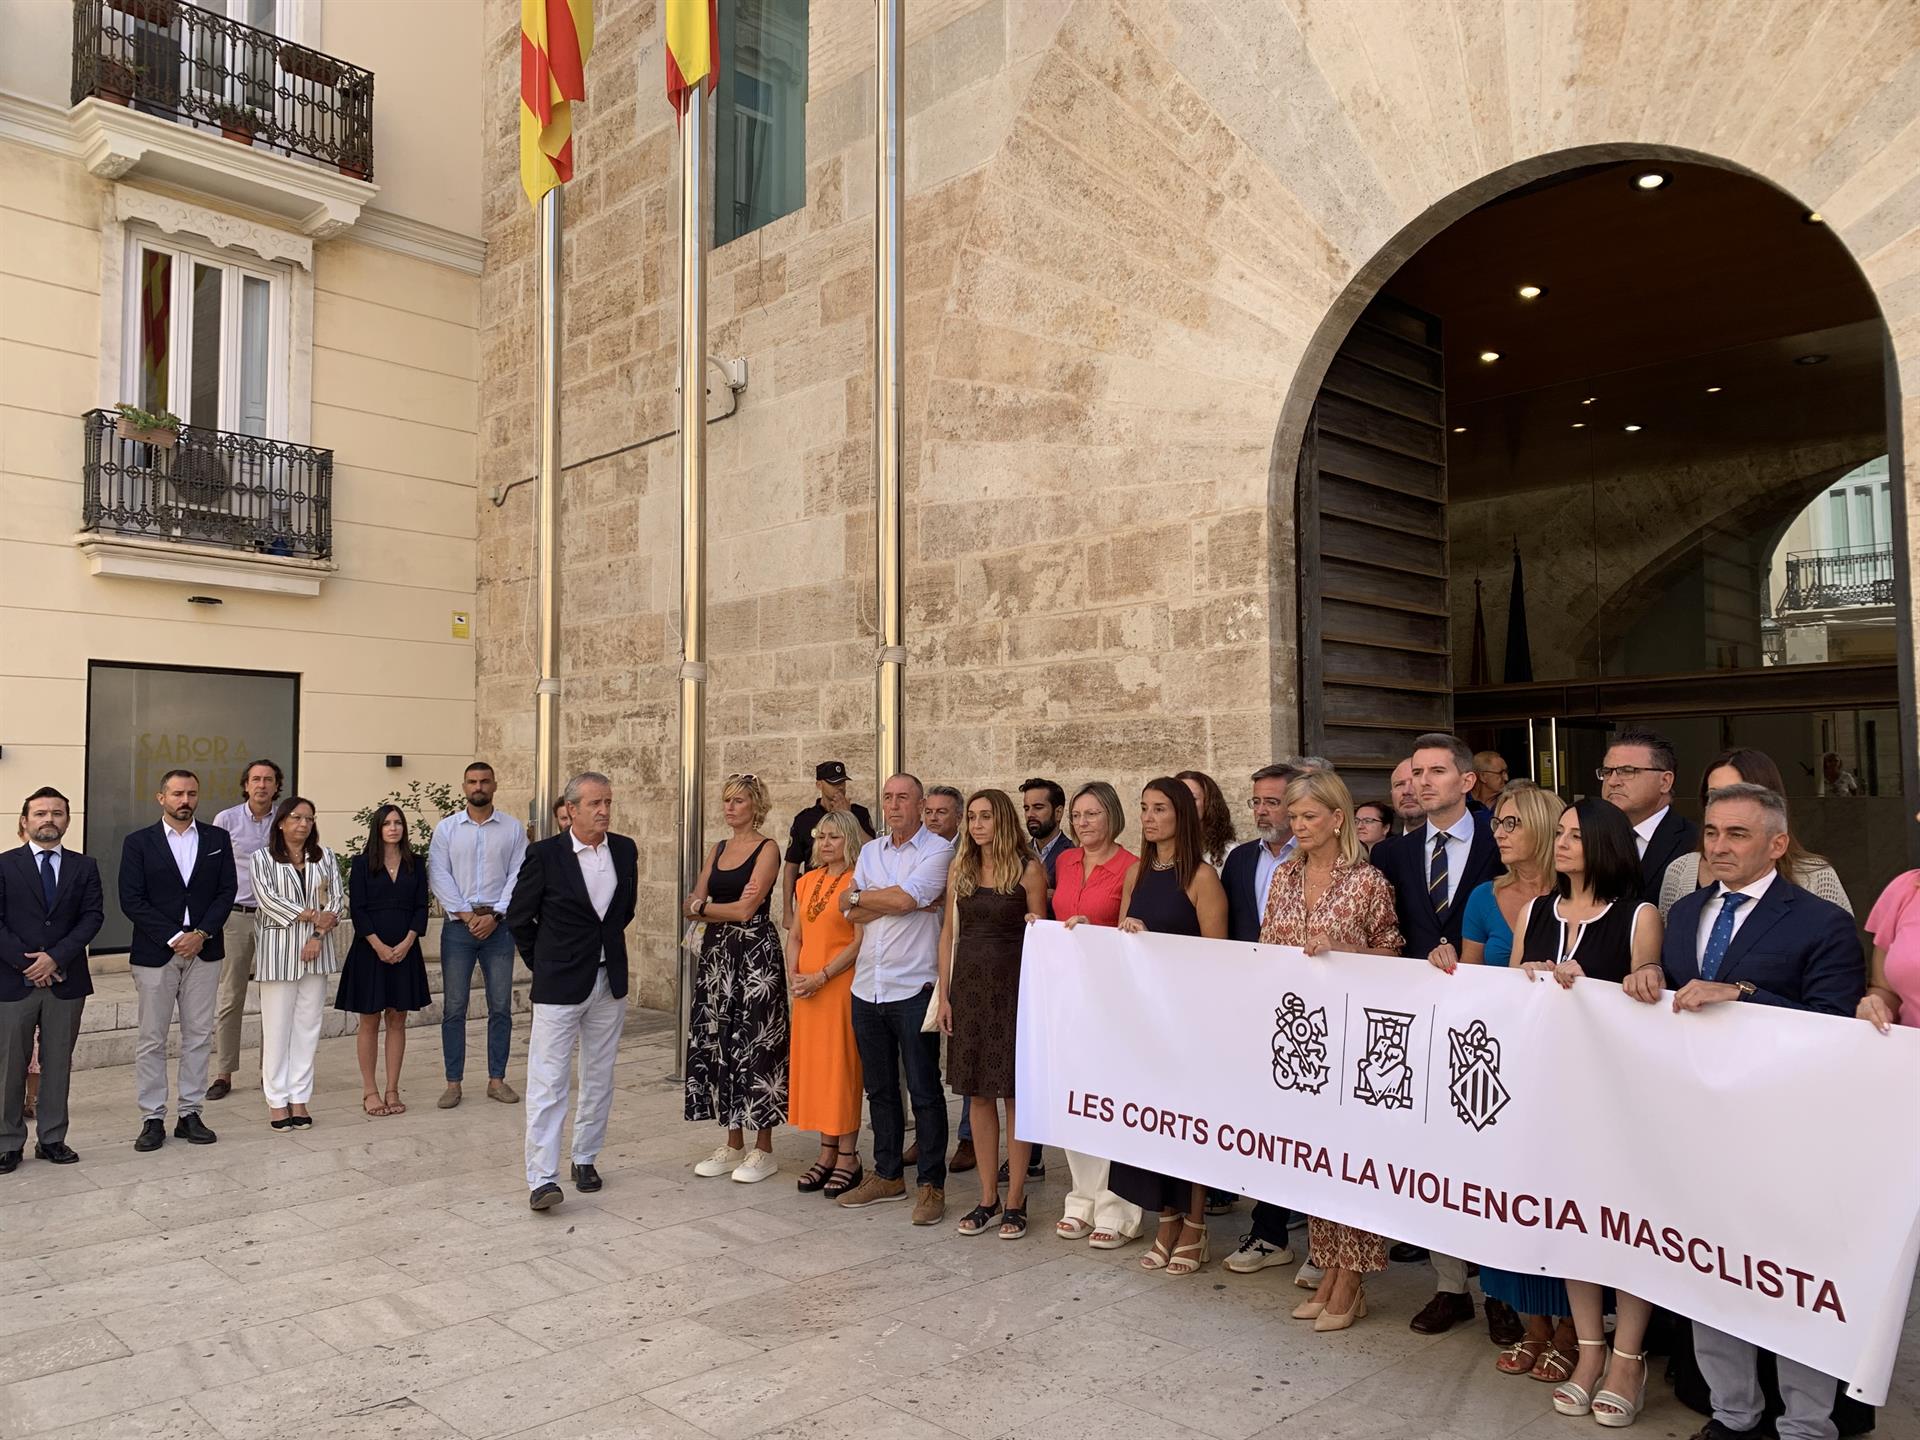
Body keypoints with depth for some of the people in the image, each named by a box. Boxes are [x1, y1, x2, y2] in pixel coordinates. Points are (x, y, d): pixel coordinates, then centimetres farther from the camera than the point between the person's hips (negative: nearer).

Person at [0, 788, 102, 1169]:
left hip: (66, 981, 2)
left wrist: (56, 957, -13)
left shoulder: (84, 867, 7)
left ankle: (52, 1139, 17)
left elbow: (93, 916, -1)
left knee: (58, 1064, 8)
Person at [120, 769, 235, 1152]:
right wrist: (173, 937, -13)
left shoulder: (217, 839, 6)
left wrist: (202, 933, -11)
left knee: (198, 1036, 6)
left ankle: (190, 1113, 14)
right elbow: (131, 900, -6)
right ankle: (152, 1118, 11)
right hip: (154, 952, -2)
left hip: (203, 950, 2)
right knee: (151, 1040, 3)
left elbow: (227, 890, 3)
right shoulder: (138, 842, 0)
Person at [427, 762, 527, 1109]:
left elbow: (518, 876, 0)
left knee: (501, 1006, 4)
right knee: (453, 1007, 1)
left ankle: (497, 1080, 13)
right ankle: (453, 1083, 10)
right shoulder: (446, 828, 5)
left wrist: (494, 915, -11)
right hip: (457, 925, 0)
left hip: (498, 925, 0)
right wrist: (466, 914, -11)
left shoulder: (513, 830, 5)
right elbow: (438, 876, -1)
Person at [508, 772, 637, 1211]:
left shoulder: (625, 850, 2)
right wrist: (543, 963, 5)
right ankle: (541, 1178, -2)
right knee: (548, 1082, -5)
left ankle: (585, 1159, 27)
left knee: (598, 1078, 13)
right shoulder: (544, 854, -10)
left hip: (610, 981, 5)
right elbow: (518, 918, 0)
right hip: (560, 985, -4)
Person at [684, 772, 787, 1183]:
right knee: (718, 1044, 8)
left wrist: (704, 906, -1)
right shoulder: (719, 849, 14)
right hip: (716, 953, 7)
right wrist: (728, 908, -11)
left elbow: (745, 910, -15)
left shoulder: (767, 849, -7)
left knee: (755, 1045, -3)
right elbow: (693, 905, 7)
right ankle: (732, 1145, 19)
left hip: (756, 953, -7)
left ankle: (763, 1150, 7)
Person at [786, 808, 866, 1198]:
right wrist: (794, 974, -1)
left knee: (842, 1066, -2)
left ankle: (848, 1158, 7)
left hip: (840, 986, -7)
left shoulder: (857, 882, -8)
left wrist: (821, 977, -16)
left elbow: (859, 942, -14)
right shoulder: (807, 882, 13)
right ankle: (827, 1153, 19)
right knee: (811, 1064, 9)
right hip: (806, 989, 7)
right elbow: (795, 935, 15)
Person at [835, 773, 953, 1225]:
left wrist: (857, 897, -3)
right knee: (879, 1087, 14)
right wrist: (901, 904, -13)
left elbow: (904, 899, -20)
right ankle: (887, 1175, 27)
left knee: (924, 1090, 0)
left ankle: (931, 1184, 11)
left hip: (914, 986, -6)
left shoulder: (938, 850, -6)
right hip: (867, 985, 6)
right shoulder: (870, 851, 12)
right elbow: (852, 914, 2)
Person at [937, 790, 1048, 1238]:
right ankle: (987, 1198, 20)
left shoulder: (1028, 869, -5)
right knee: (977, 1094, 9)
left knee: (1015, 1094, 1)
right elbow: (949, 933, 10)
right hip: (968, 986, 5)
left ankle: (1015, 1201, 11)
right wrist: (944, 994, 6)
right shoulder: (959, 868, 9)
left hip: (1012, 986, -5)